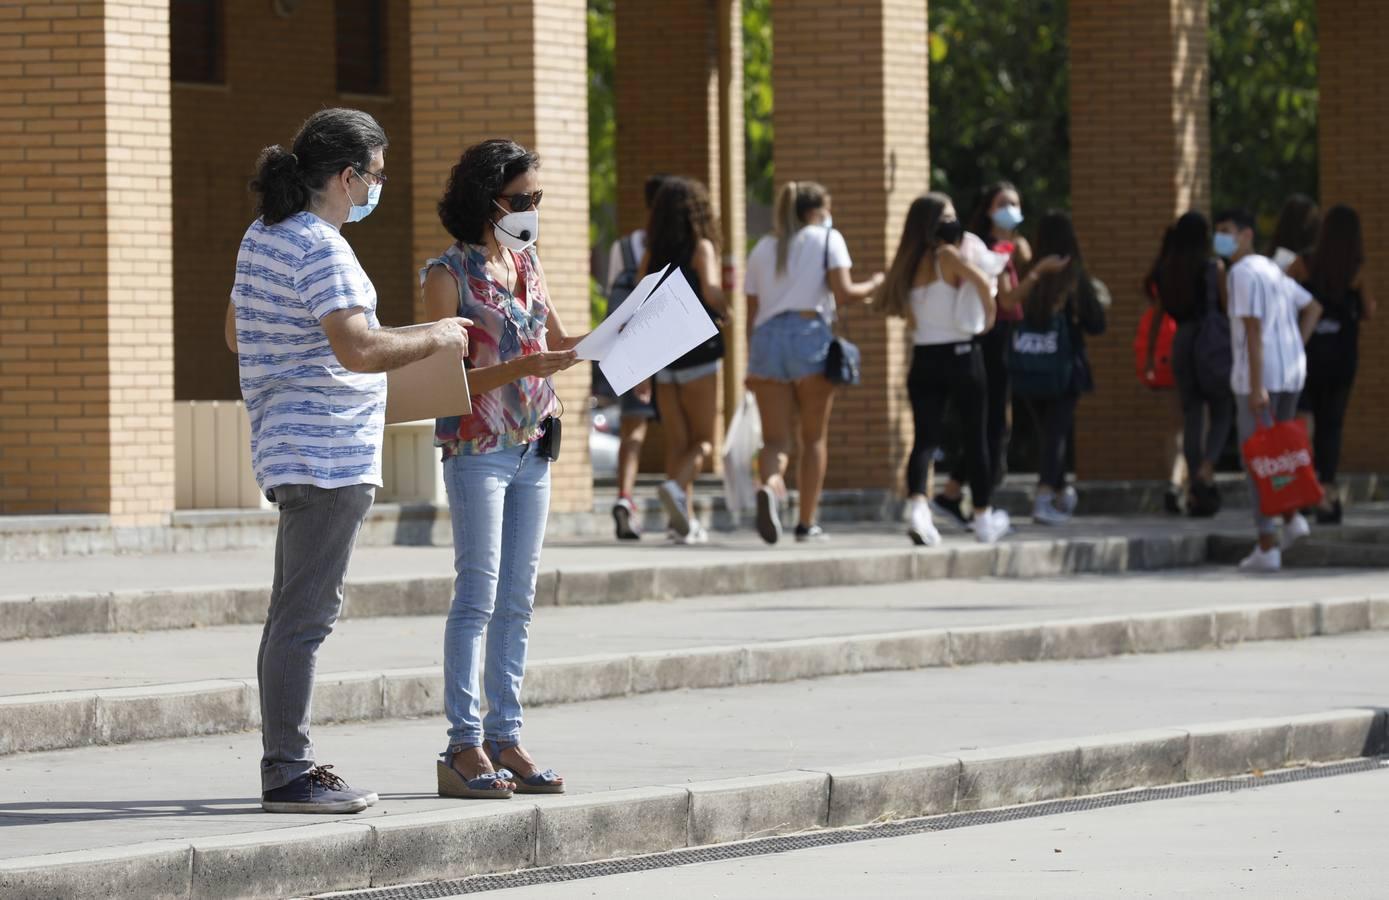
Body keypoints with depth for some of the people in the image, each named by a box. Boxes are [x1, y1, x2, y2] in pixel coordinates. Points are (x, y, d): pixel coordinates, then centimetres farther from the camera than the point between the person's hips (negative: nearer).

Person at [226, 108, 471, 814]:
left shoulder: (264, 236, 13)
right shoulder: (319, 249, -17)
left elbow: (236, 333, 24)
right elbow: (358, 348, -26)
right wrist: (433, 339, -12)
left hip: (289, 450, 11)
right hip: (327, 454, -11)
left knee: (293, 615, 15)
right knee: (305, 617, -8)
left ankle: (286, 764, 20)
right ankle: (288, 775, -7)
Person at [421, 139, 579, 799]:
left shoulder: (525, 261, 12)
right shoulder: (449, 273, -9)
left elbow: (558, 340, 22)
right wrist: (519, 367, -25)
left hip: (532, 448, 7)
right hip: (477, 451, -7)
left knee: (517, 600, 7)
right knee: (478, 595, -10)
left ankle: (505, 738, 12)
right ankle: (464, 746, -10)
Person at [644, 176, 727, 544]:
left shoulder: (653, 254, 8)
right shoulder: (701, 247, -6)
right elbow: (711, 293, -20)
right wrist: (727, 311, 1)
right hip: (697, 352, -5)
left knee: (677, 441, 8)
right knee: (703, 440, 3)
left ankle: (685, 519, 1)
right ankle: (677, 486, -24)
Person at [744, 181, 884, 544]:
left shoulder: (762, 249, 21)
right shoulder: (827, 239, 7)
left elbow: (751, 312, 17)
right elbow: (843, 292, -6)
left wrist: (751, 365, 20)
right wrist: (874, 284, 13)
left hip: (766, 337, 3)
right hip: (809, 336, -3)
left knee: (775, 438, 0)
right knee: (814, 437, 8)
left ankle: (769, 486, -33)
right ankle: (807, 523, 9)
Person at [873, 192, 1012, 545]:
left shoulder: (907, 264, 7)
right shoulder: (947, 255, -10)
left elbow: (881, 301, 15)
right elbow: (980, 280, -26)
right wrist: (990, 313, -10)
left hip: (923, 360, 4)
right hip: (961, 354, -4)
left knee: (925, 437, -3)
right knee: (975, 437, 10)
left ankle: (916, 504, -29)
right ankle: (983, 518, 20)